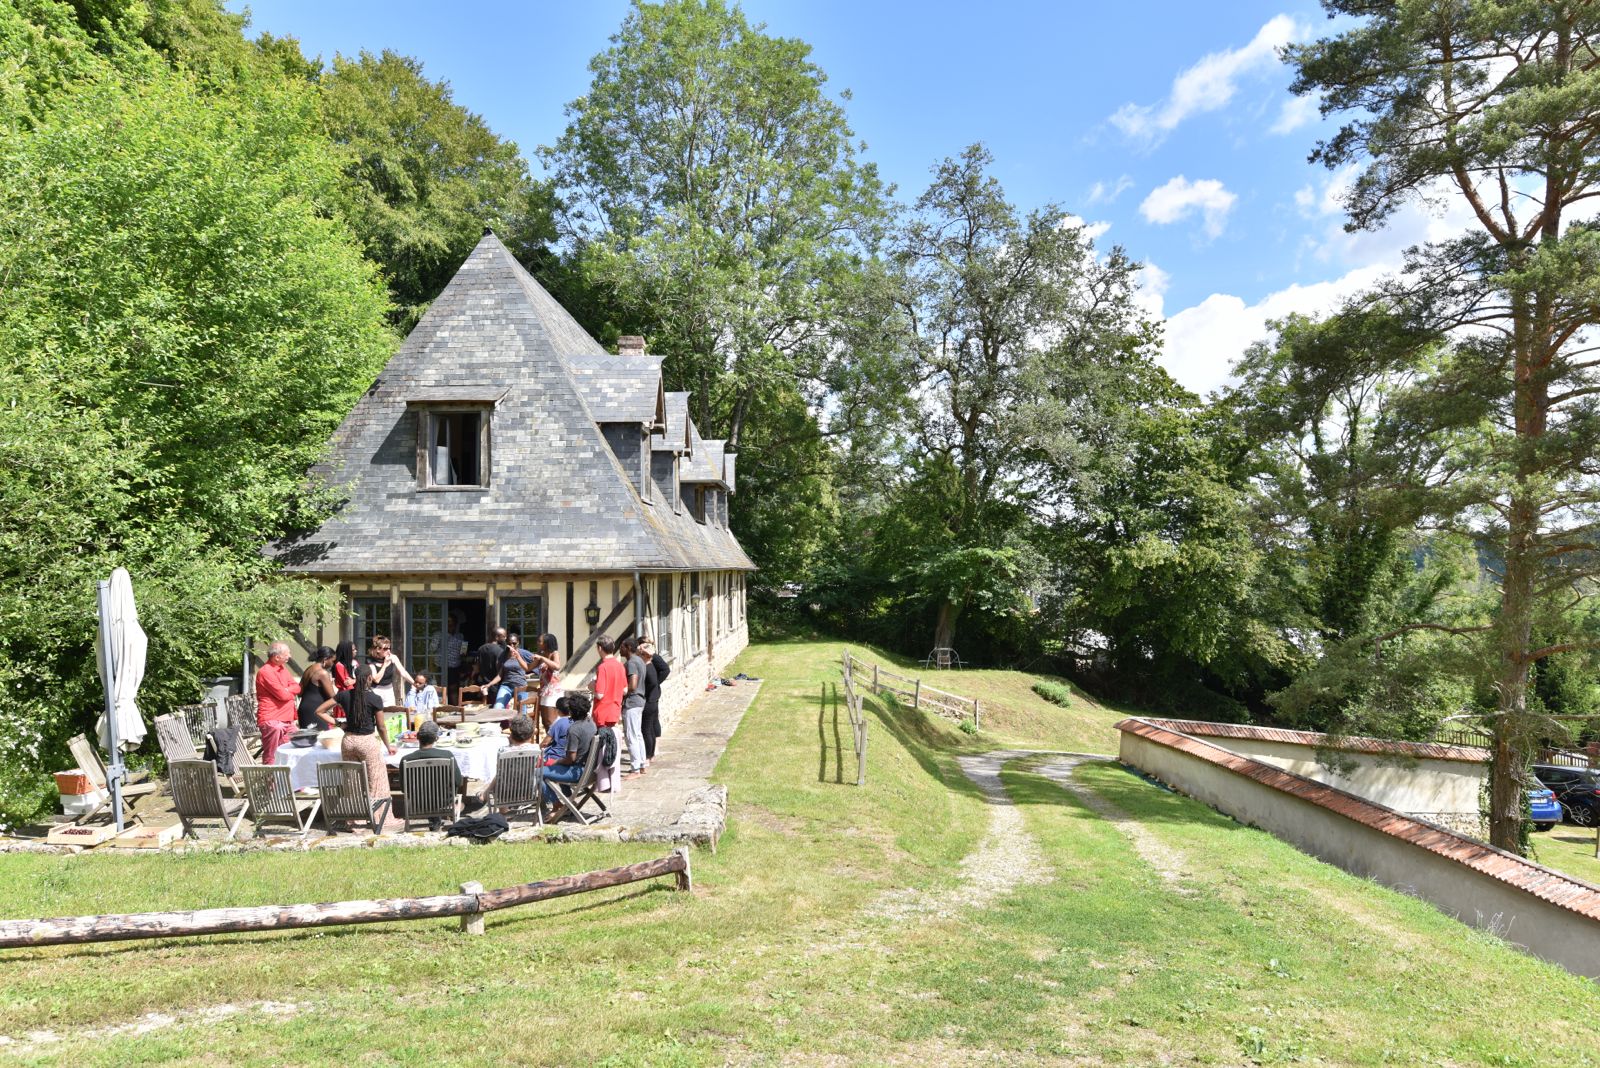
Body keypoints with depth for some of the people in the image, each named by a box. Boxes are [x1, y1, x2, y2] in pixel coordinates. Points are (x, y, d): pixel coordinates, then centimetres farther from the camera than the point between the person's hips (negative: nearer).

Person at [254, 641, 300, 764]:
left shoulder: (282, 668, 14)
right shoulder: (266, 672, -15)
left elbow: (297, 687, 9)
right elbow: (283, 695, -18)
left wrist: (286, 690, -10)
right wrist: (291, 692, 3)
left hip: (287, 719, 9)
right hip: (272, 720, -9)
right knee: (270, 758, -4)